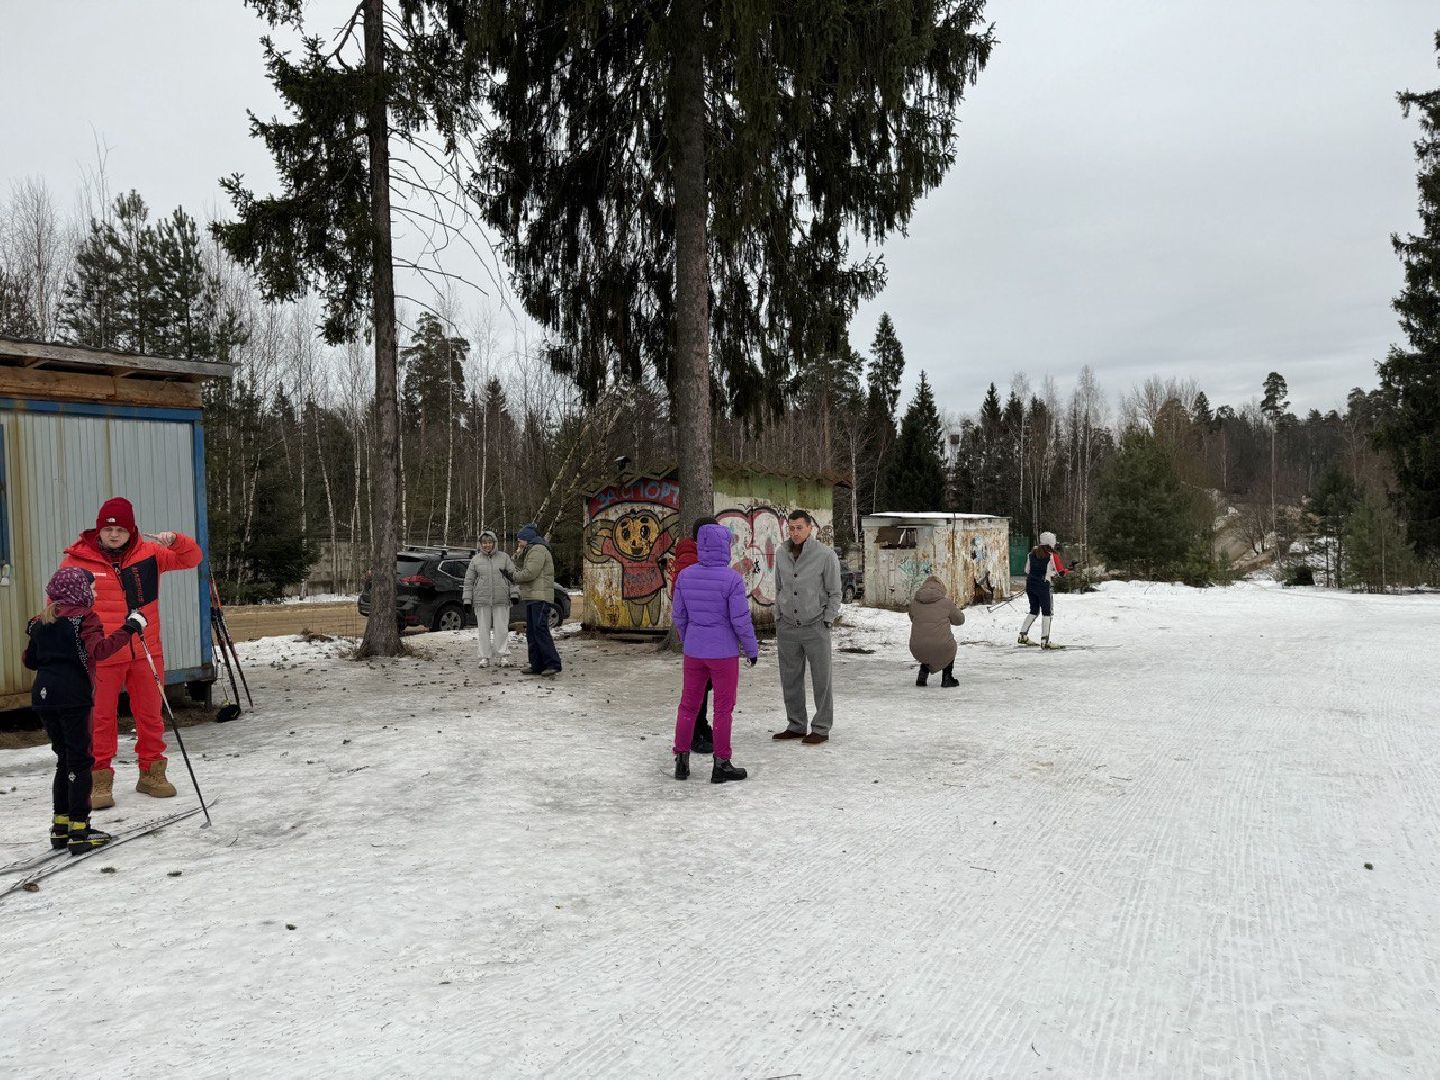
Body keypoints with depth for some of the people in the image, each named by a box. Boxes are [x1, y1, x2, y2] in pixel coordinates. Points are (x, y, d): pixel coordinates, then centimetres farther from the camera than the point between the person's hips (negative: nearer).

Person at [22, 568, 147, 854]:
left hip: (44, 694, 7)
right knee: (80, 761, -1)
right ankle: (79, 830, -2)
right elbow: (98, 650, -24)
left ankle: (61, 827, 20)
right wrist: (129, 629, -25)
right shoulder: (84, 618, -7)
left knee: (64, 759, 17)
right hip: (73, 696, -7)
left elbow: (29, 660, 21)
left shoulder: (42, 621, 15)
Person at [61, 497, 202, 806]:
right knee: (101, 719, 3)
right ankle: (99, 780, 15)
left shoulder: (149, 552, 4)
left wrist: (174, 541, -14)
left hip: (146, 653, 3)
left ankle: (151, 773, 26)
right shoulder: (78, 559, -3)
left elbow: (190, 558, 6)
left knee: (151, 715, 12)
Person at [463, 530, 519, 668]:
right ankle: (485, 657, 10)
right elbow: (469, 581, 8)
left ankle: (503, 656, 4)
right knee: (484, 629, 4)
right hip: (482, 600, 1)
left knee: (501, 628, -2)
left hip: (501, 600, -1)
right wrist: (467, 600, 3)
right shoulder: (476, 560, 6)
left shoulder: (504, 557, 5)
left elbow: (513, 576, 6)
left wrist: (514, 593, -3)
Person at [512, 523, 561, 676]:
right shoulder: (530, 551, 23)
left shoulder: (538, 550, -11)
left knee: (540, 630, -16)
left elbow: (529, 573, -19)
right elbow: (521, 570, 21)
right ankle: (537, 666, 11)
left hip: (540, 598, -11)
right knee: (531, 632, 9)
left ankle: (553, 664, -18)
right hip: (532, 598, 11)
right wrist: (518, 555, 7)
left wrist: (513, 575, -4)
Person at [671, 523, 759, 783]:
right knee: (724, 708, 5)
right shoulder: (732, 579, -17)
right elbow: (741, 620, -15)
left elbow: (679, 615, 5)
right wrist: (752, 649, -1)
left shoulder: (685, 576, -2)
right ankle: (721, 765, 11)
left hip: (694, 651, 4)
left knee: (689, 705, 13)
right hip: (724, 653, -4)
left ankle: (682, 761, 18)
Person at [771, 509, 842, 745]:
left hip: (815, 627, -4)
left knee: (821, 680, 2)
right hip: (786, 627, 4)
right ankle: (796, 726, 21)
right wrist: (778, 619, 11)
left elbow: (834, 593, -3)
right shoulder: (781, 554, 5)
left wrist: (826, 623, -7)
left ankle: (821, 729, 10)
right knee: (790, 680, 10)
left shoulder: (826, 555, -8)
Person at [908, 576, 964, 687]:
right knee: (950, 647, 33)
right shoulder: (946, 602, -1)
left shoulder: (914, 603, 6)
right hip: (941, 648, -2)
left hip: (918, 651, 2)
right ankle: (947, 678, 28)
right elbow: (959, 620, 14)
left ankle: (922, 677, 27)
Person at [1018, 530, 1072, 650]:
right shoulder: (1052, 555, -8)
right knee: (1046, 612, 0)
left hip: (1030, 584, 6)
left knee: (1034, 611, 18)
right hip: (1043, 585, -6)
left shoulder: (1032, 553, 8)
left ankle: (1023, 635, 15)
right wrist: (1068, 571, 15)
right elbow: (1061, 572, -5)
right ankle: (1045, 641, -4)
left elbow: (1027, 570, 12)